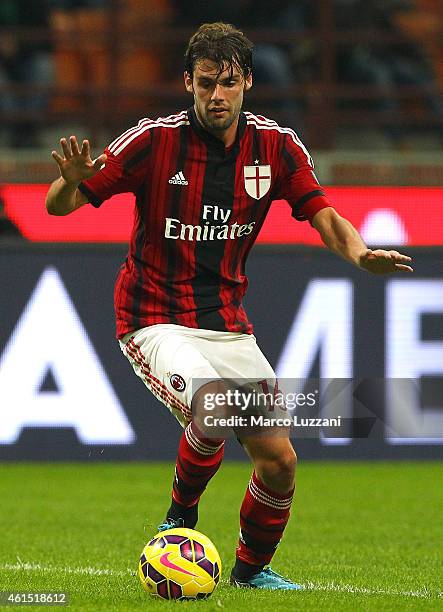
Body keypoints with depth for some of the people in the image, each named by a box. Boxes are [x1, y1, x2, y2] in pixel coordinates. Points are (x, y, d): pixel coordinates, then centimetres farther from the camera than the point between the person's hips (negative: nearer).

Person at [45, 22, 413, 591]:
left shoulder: (276, 145, -2)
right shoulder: (155, 139, -13)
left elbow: (324, 216, -3)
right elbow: (58, 205, -11)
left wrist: (361, 253, -25)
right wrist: (72, 181, -36)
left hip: (229, 324, 4)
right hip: (156, 322, -4)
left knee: (279, 459, -2)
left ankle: (252, 568, 26)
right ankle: (181, 517, -1)